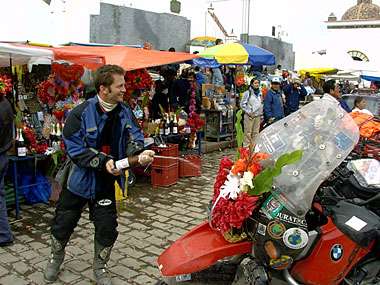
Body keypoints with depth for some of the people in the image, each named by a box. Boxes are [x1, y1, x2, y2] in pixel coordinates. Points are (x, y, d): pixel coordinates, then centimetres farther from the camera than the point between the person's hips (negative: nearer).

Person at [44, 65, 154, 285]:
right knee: (63, 224, 14)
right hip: (79, 178, -3)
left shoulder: (125, 112, -5)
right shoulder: (81, 113, -19)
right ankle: (56, 257, 45)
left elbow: (135, 137, -7)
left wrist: (139, 153, -30)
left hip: (106, 182, 3)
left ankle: (100, 267, 31)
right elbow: (74, 148, -20)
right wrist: (103, 162, -28)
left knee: (107, 228, 5)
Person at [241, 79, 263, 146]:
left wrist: (261, 113, 13)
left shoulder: (260, 93, 13)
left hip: (258, 116, 5)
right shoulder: (247, 93, -4)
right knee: (248, 132, -4)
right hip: (249, 116, -5)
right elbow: (242, 104, -6)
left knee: (256, 132, 7)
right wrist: (248, 112, -12)